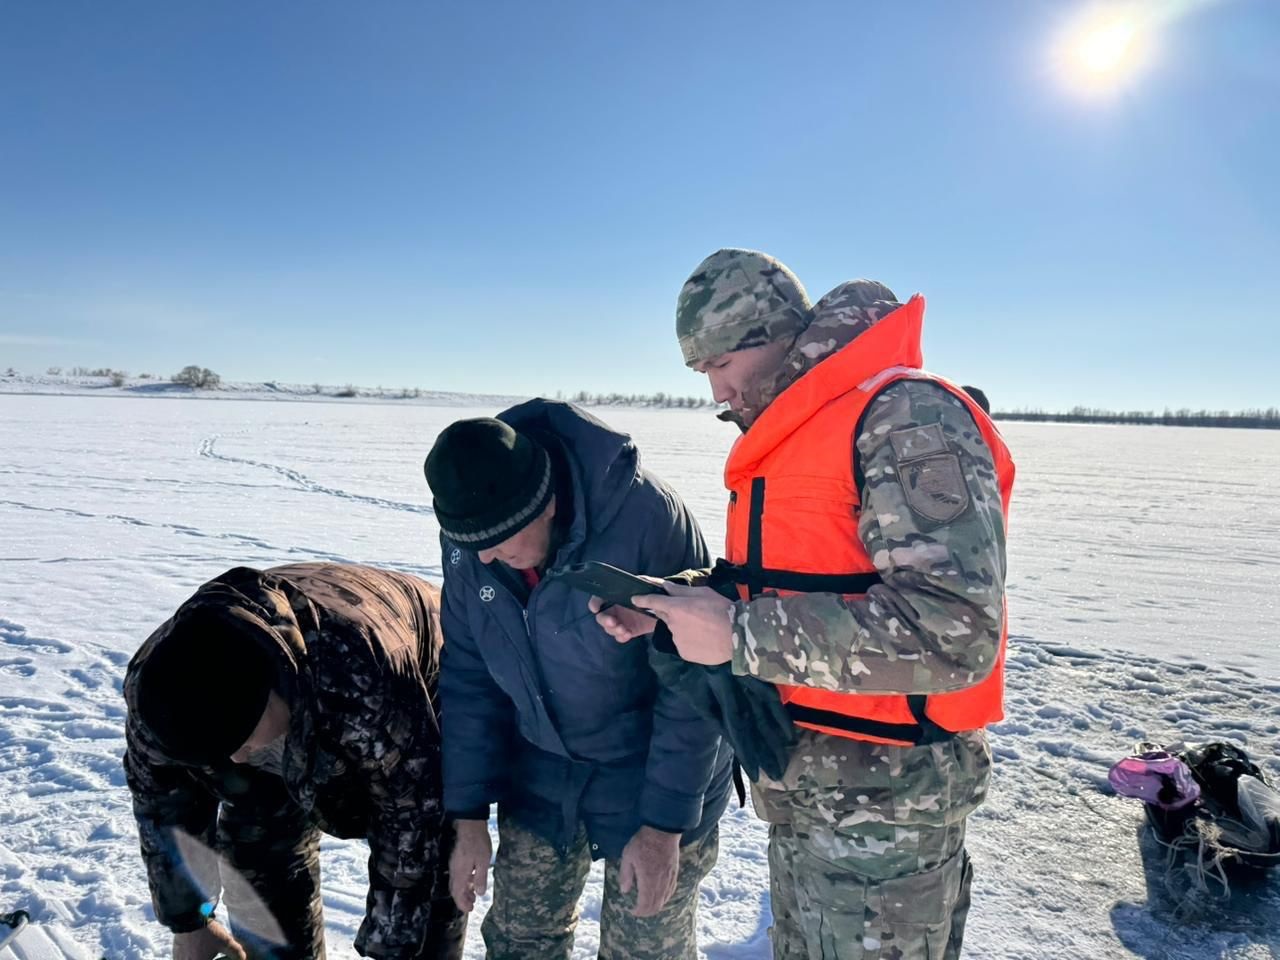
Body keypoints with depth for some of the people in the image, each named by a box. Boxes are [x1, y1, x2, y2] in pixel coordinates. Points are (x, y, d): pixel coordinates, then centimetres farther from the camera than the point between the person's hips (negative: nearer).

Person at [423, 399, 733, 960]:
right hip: (540, 773, 4)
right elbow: (469, 674, -3)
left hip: (653, 773, -4)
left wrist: (665, 824, -18)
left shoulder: (645, 515, -29)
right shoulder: (467, 535, -12)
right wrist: (469, 814, -1)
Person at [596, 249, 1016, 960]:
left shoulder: (908, 418, -19)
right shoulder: (784, 438, 10)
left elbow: (954, 631, -29)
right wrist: (668, 615, -1)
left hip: (882, 808, -8)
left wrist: (738, 635, -26)